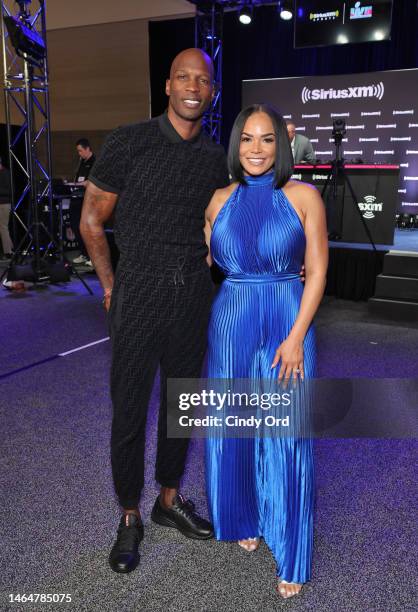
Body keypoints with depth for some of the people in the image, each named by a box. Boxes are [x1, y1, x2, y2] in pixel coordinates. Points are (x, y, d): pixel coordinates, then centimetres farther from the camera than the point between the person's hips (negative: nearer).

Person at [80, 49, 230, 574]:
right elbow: (91, 221, -1)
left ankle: (169, 501, 35)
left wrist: (198, 273, 9)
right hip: (138, 295, -4)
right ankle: (129, 519, 25)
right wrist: (111, 288, -1)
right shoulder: (129, 142, -6)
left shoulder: (215, 158, 7)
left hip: (193, 296, 4)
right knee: (129, 411, 5)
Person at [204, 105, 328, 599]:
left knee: (286, 440, 2)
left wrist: (295, 337, -11)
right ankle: (246, 519, 39)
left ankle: (289, 554, 22)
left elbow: (316, 273, -6)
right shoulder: (219, 201, 4)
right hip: (230, 325, 3)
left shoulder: (303, 196, -4)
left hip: (287, 325, -2)